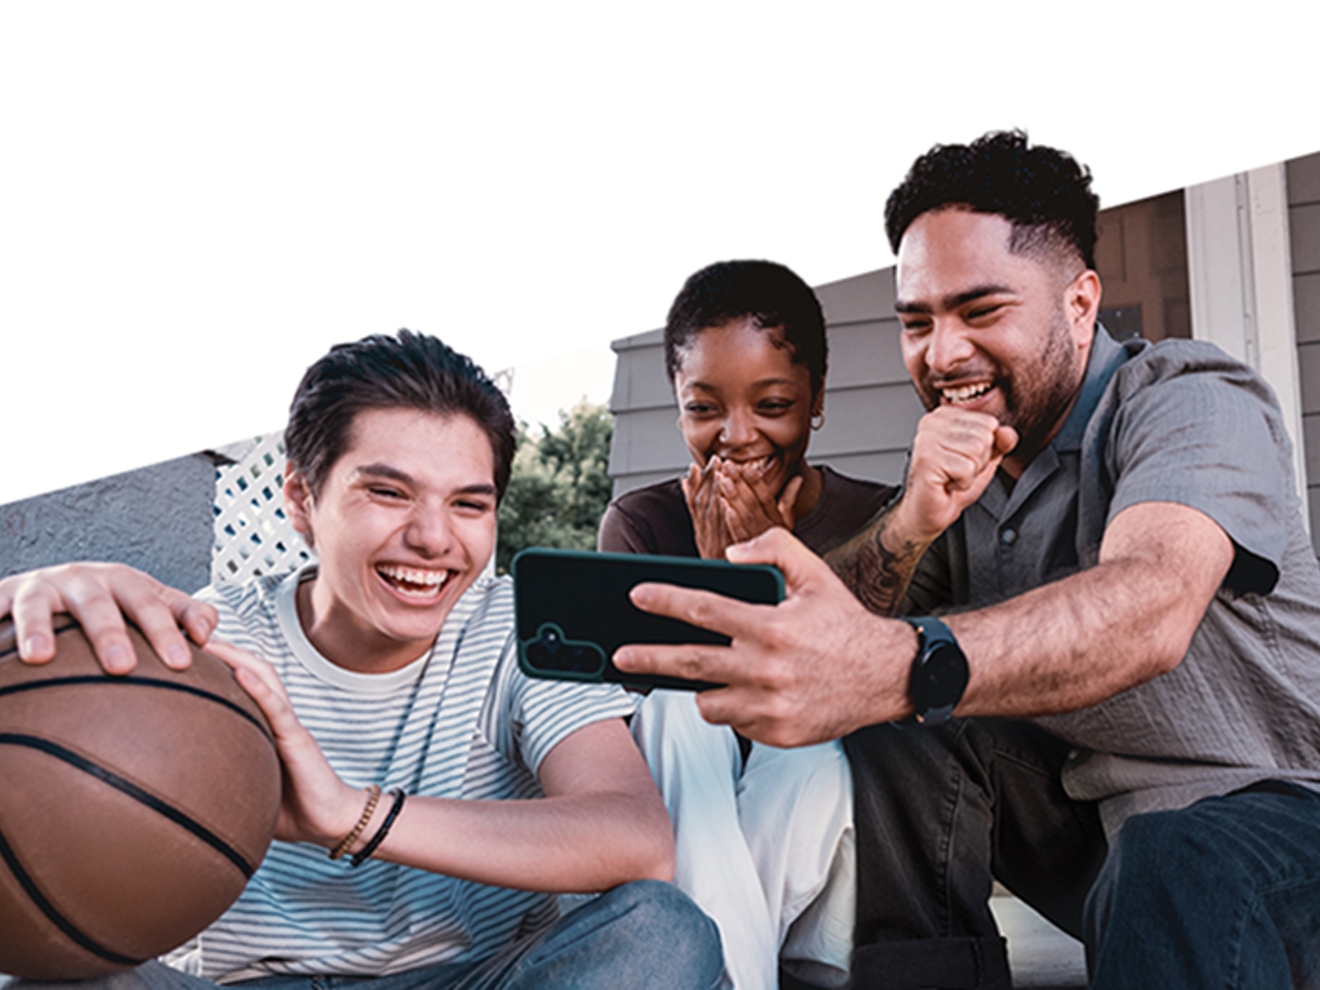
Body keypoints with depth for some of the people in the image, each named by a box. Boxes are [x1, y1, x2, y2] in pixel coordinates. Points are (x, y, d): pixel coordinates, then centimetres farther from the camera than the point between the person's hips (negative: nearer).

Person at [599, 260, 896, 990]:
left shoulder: (876, 523, -7)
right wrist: (719, 574, -21)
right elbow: (634, 703, -11)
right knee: (680, 699, -28)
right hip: (680, 833, 1)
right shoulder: (640, 523, -3)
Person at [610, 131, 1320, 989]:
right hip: (1081, 803, 6)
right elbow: (833, 632, -7)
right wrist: (912, 524, -27)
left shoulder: (1196, 404, -16)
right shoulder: (960, 467, 2)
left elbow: (1148, 609, -38)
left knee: (1178, 871, -38)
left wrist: (899, 666, -56)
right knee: (892, 736, -15)